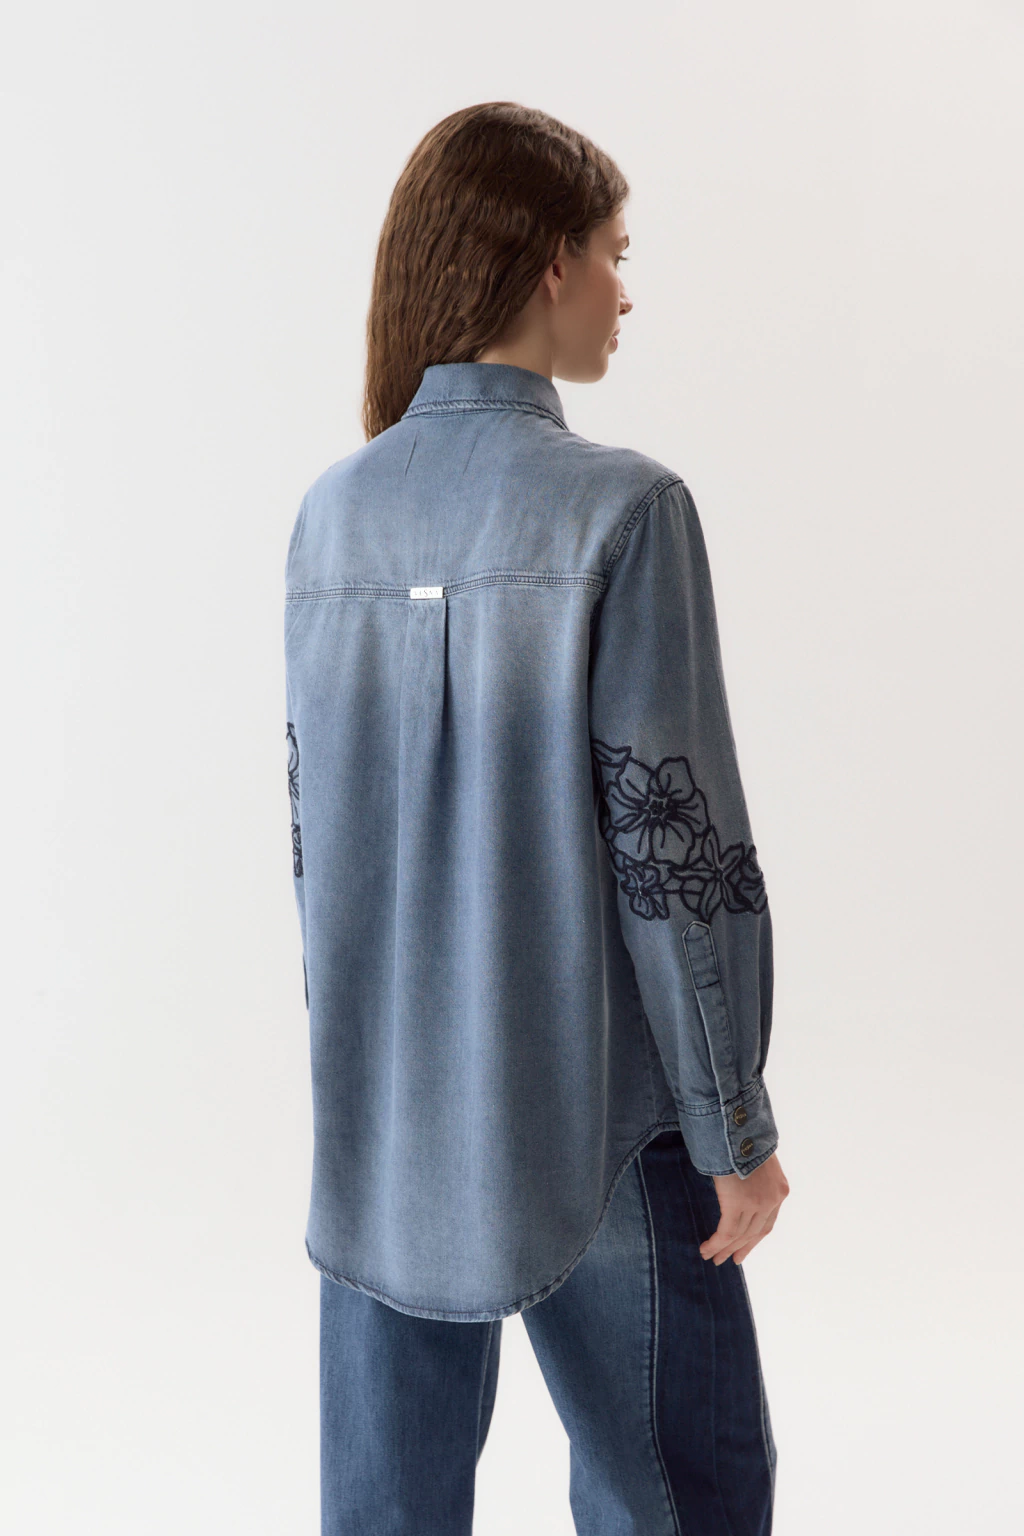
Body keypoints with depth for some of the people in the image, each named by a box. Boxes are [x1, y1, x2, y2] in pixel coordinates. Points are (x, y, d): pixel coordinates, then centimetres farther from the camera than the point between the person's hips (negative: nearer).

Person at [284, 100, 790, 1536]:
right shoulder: (621, 508, -14)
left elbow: (316, 830, 8)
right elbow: (676, 843, -15)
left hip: (382, 1111, 5)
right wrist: (734, 1123, -5)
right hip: (587, 1104, -5)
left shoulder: (332, 512, 2)